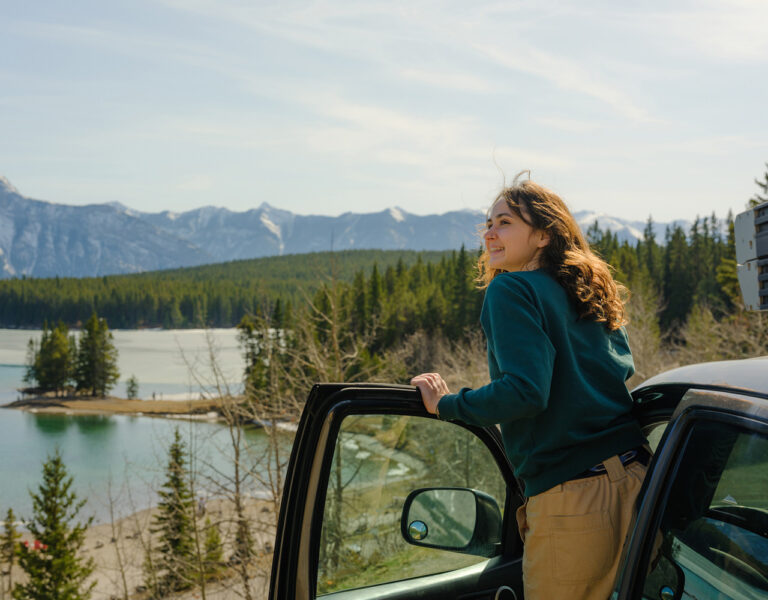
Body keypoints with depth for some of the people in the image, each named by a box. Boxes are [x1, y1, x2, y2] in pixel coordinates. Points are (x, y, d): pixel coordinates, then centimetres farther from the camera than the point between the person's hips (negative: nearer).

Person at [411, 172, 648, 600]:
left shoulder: (511, 290, -8)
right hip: (634, 481, 8)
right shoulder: (593, 294, 14)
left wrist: (446, 405, -7)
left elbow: (523, 391, -19)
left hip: (571, 497, -8)